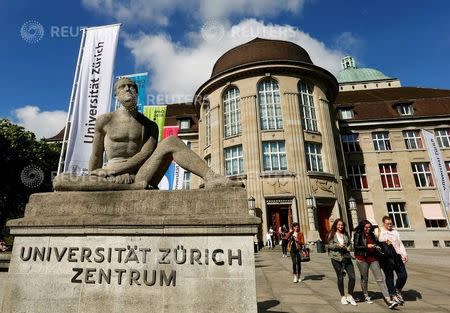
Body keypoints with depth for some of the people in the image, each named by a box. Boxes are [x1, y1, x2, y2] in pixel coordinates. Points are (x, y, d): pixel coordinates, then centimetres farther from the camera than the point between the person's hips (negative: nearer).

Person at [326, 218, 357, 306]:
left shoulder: (346, 234, 11)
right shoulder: (331, 234, 0)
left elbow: (350, 243, 14)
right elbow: (329, 245, -2)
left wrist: (347, 248, -6)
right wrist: (337, 245, -17)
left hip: (346, 257, 3)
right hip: (336, 258, -3)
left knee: (352, 276, -5)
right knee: (340, 278, 7)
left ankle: (349, 296, 15)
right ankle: (343, 296, 24)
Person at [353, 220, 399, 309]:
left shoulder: (372, 234, 13)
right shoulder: (358, 234, -4)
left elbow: (376, 243, 25)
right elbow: (356, 246, -10)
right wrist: (367, 246, -17)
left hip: (373, 259, 4)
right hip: (362, 259, -4)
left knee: (380, 279, -4)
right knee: (364, 279, 10)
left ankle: (388, 300, -8)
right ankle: (366, 296, 28)